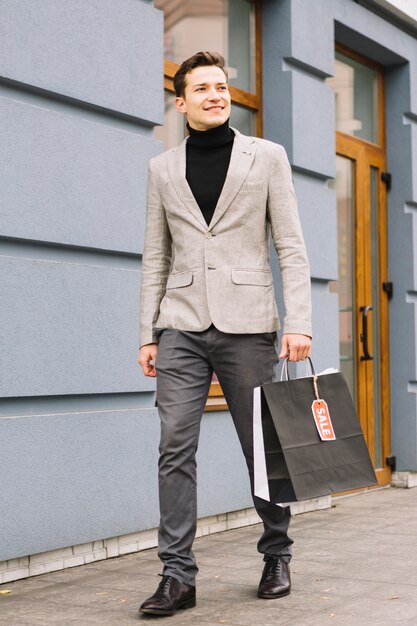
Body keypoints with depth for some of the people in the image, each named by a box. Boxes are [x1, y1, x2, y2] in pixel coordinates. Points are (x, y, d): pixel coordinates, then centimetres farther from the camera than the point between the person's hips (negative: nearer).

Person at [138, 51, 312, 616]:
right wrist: (147, 334, 5)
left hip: (247, 326, -1)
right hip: (182, 329, 2)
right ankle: (178, 575, -1)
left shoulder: (267, 156, 7)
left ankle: (277, 558, 24)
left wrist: (298, 324, -7)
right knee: (175, 446, -7)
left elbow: (291, 247, 2)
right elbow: (156, 257, 12)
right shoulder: (163, 169, 13)